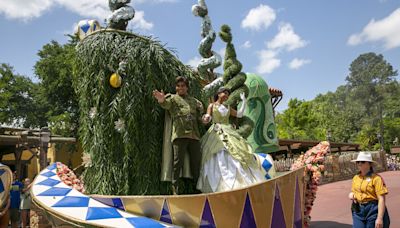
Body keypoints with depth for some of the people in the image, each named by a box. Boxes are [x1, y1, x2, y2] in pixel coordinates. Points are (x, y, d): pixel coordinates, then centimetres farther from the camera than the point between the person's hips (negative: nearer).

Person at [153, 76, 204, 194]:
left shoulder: (194, 101, 25)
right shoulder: (172, 98, 13)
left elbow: (200, 117, 27)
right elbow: (166, 104, -10)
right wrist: (162, 100, -35)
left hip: (194, 135, 4)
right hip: (179, 134, -4)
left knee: (196, 162, 6)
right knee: (178, 162, -7)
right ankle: (175, 189, 0)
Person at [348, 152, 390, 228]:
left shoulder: (376, 178, -12)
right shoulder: (355, 178, 7)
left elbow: (381, 199, -15)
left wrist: (380, 218, -20)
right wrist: (351, 194, -2)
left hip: (373, 210, -5)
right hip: (358, 210, 5)